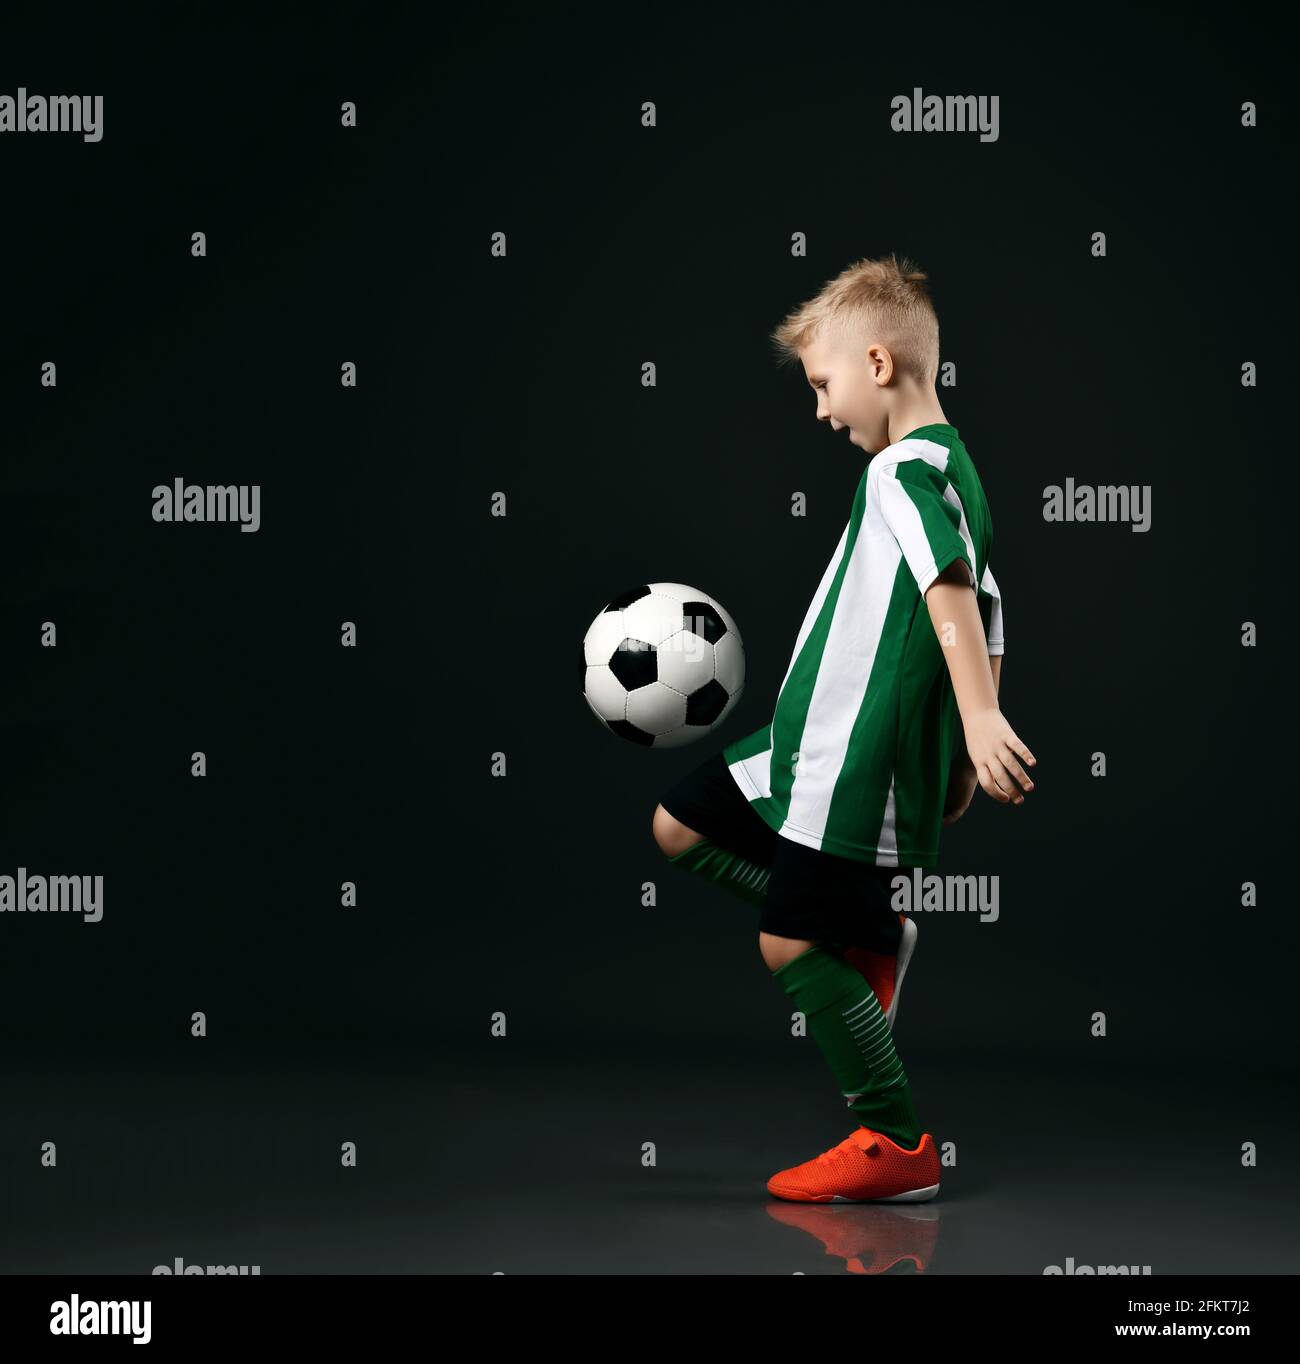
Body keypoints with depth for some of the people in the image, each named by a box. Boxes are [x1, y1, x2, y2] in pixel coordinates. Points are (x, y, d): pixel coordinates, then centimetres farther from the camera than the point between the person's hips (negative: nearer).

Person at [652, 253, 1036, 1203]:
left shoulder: (904, 468, -15)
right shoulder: (954, 468, 15)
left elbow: (949, 590, -30)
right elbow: (989, 621, 18)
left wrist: (979, 718, -40)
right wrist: (962, 763, 21)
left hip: (857, 763, -10)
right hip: (819, 741, 10)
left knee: (790, 946, -5)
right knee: (680, 827, 18)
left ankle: (897, 1146, 5)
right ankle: (866, 932, 16)